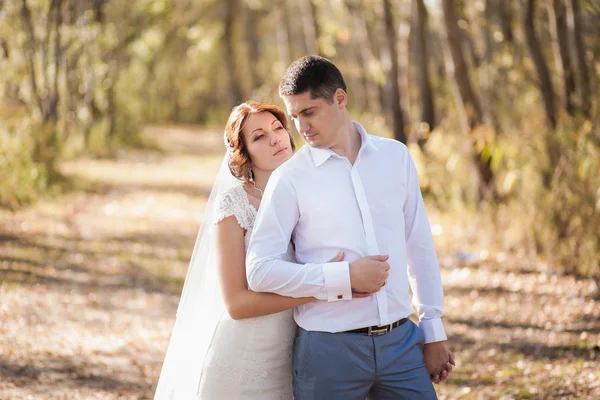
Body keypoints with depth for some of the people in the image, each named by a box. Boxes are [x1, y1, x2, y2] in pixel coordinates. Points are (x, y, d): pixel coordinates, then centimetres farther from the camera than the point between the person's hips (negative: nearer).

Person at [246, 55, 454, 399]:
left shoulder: (397, 157, 6)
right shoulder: (290, 179, -3)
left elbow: (420, 248, 11)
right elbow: (260, 270, -8)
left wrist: (433, 332, 11)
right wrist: (346, 277, -14)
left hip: (401, 341, 3)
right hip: (329, 349, -2)